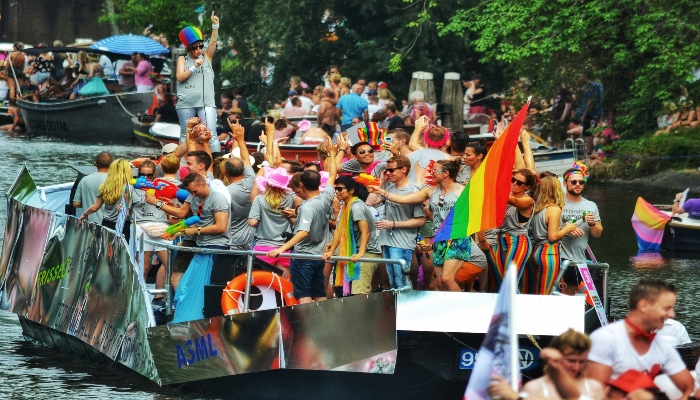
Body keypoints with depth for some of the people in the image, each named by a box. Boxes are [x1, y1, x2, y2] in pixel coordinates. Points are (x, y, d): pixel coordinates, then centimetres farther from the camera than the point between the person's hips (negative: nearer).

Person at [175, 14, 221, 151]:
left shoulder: (207, 57, 11)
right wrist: (193, 67, -12)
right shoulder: (183, 59, 7)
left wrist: (215, 25, -14)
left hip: (206, 103, 0)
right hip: (186, 104, 0)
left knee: (211, 134, -10)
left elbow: (213, 41, -1)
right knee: (185, 135, 8)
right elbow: (179, 77, -3)